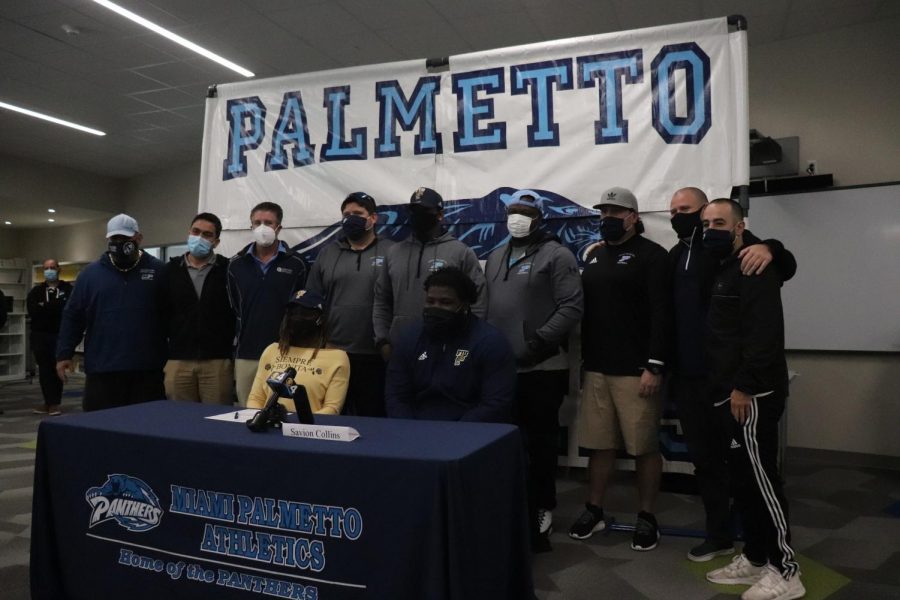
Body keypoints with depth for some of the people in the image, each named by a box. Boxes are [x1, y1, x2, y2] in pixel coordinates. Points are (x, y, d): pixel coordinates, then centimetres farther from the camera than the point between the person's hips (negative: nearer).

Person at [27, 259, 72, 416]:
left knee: (56, 368, -1)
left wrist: (44, 306, -10)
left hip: (60, 335, -3)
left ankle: (55, 403, 5)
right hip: (40, 335, 3)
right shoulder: (36, 291, 12)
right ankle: (48, 402, 10)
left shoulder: (67, 289, 3)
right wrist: (54, 307, -13)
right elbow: (32, 310, -4)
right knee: (44, 369, 4)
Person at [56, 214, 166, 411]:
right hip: (102, 370, 2)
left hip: (148, 370, -1)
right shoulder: (91, 273, 8)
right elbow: (72, 316, 11)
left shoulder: (158, 270, 3)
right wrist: (64, 354, 6)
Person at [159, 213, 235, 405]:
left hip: (218, 361, -2)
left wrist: (233, 354, -1)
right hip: (178, 361, 2)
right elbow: (162, 313, 9)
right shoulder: (170, 270, 8)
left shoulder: (228, 269, 0)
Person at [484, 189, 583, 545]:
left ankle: (542, 507, 17)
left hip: (542, 368, -6)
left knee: (540, 441, 3)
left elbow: (572, 307, -13)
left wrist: (538, 342, -18)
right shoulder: (496, 258, 18)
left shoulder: (556, 255, -4)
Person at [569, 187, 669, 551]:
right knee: (599, 443, 11)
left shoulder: (651, 255, -4)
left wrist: (654, 366, -18)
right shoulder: (594, 256, 16)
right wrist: (583, 358, 14)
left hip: (636, 370, -6)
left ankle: (647, 518, 18)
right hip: (596, 368, 6)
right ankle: (594, 511, 23)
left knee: (644, 447, 4)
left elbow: (660, 314, -12)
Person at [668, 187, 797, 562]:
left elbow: (787, 268, -11)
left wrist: (769, 249, -33)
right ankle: (719, 535, 27)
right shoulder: (675, 256, 14)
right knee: (703, 458, 13)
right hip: (687, 376, 6)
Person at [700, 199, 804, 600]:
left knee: (761, 479, -4)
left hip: (753, 394, -10)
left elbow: (765, 333, -21)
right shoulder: (721, 269, 18)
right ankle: (755, 558, 25)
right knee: (743, 479, 14)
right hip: (732, 392, 10)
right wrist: (728, 387, 16)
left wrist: (744, 386, -23)